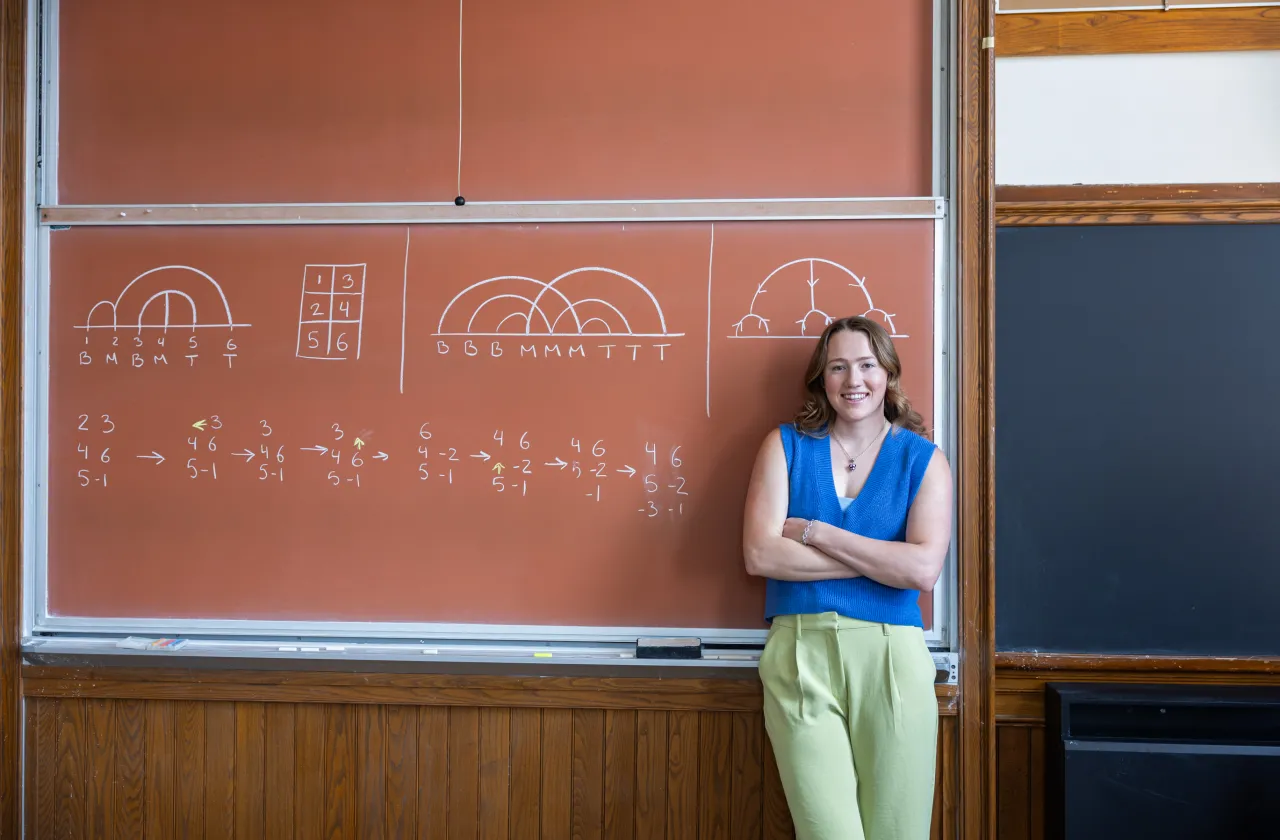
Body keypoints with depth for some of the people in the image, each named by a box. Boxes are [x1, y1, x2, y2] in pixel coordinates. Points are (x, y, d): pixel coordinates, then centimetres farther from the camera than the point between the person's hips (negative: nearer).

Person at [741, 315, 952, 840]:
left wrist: (812, 531, -9)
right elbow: (759, 555, -7)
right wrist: (882, 559, -8)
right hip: (800, 655, 0)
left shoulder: (923, 459, 6)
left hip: (891, 657, 1)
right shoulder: (786, 445, 6)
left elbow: (924, 569, -9)